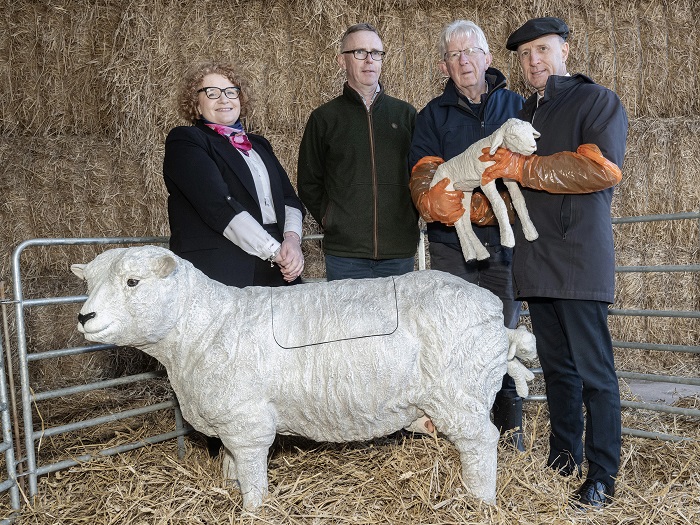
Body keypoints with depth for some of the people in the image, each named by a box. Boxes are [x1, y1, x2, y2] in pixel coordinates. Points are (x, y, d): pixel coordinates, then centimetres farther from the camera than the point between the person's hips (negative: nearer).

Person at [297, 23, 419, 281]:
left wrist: (411, 216, 4)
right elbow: (308, 182, 10)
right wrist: (329, 219, 0)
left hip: (399, 252, 2)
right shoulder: (324, 117, 6)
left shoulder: (405, 113, 10)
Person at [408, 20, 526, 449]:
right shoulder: (434, 115, 11)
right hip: (451, 247, 0)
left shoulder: (516, 106, 13)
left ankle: (511, 432, 18)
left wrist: (501, 203, -16)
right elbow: (424, 178, -2)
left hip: (504, 243, 1)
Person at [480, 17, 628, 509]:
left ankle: (603, 475, 10)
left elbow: (604, 167, -17)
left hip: (580, 258, -6)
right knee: (557, 367, 14)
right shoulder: (525, 114, 20)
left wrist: (523, 168, -16)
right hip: (536, 260, 7)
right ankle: (564, 457, 26)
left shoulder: (598, 100, 0)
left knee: (594, 372, -1)